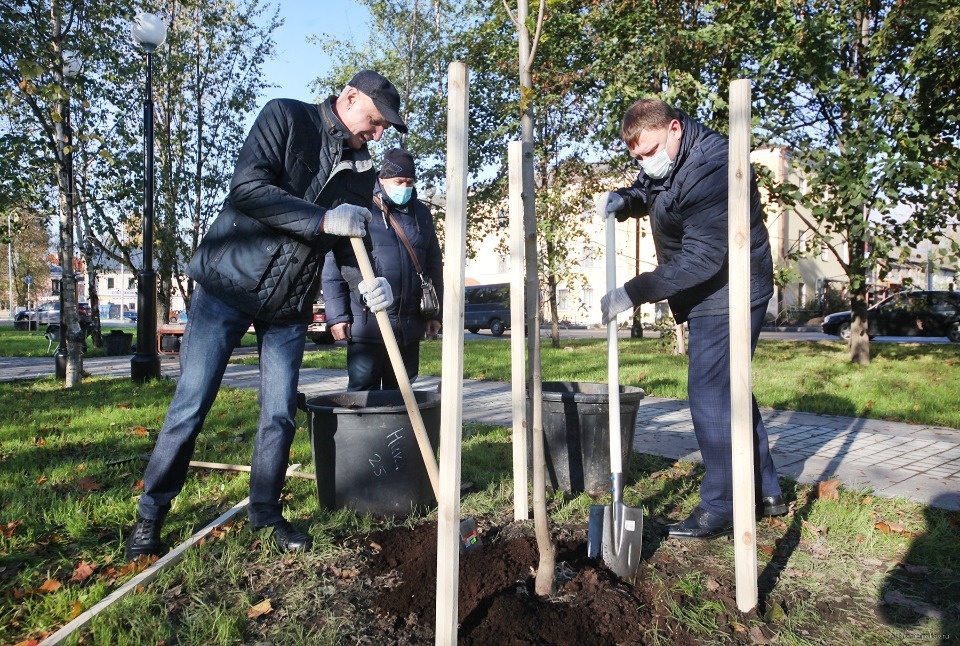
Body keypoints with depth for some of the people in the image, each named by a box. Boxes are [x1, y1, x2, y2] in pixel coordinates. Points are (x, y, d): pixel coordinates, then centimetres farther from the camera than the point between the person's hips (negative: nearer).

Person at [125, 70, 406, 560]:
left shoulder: (362, 170, 8)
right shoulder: (286, 117, -6)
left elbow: (349, 245, 5)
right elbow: (248, 188, -19)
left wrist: (366, 282, -16)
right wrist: (322, 219, -25)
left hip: (289, 304, 5)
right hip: (230, 282, -4)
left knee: (280, 413, 6)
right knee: (190, 406, 1)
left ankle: (266, 511, 24)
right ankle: (150, 515, 18)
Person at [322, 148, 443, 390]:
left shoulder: (421, 214, 13)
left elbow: (434, 265, 17)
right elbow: (334, 268, -5)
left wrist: (434, 313, 14)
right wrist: (337, 315, -9)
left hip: (409, 326, 5)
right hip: (366, 325, -4)